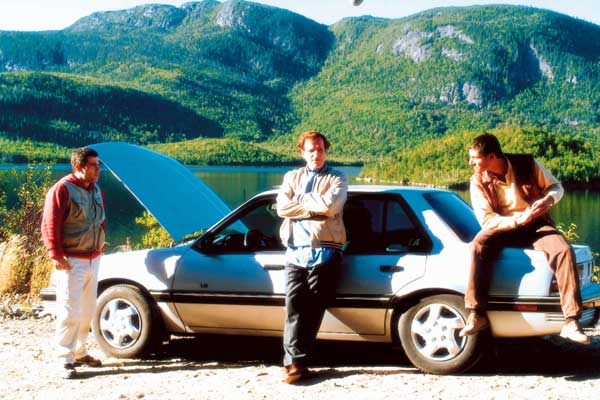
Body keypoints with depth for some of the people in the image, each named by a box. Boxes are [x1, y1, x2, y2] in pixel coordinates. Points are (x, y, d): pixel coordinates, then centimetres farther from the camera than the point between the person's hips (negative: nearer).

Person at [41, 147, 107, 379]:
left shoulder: (96, 190, 12)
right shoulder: (62, 190, -12)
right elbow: (49, 225, -15)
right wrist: (56, 255, -20)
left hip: (93, 261, 8)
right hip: (71, 262, -8)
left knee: (87, 311, 14)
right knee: (70, 312, -8)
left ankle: (79, 352, 26)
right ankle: (66, 360, -3)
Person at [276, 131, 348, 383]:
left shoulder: (337, 179, 10)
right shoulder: (292, 177, 18)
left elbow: (331, 205, -11)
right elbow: (282, 207, 0)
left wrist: (300, 200, -1)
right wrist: (316, 207, -5)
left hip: (324, 251, -2)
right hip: (295, 251, 2)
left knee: (313, 309, -3)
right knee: (294, 307, -10)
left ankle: (295, 360, 1)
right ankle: (296, 360, -12)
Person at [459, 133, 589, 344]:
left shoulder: (527, 164, -10)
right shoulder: (478, 182, -8)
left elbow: (556, 187, 2)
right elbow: (487, 220, -13)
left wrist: (548, 199, -23)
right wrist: (518, 220, -29)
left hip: (537, 225, 0)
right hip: (504, 228, 0)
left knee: (564, 250, -31)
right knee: (479, 245, -32)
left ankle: (571, 322, -31)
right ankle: (476, 315, -32)